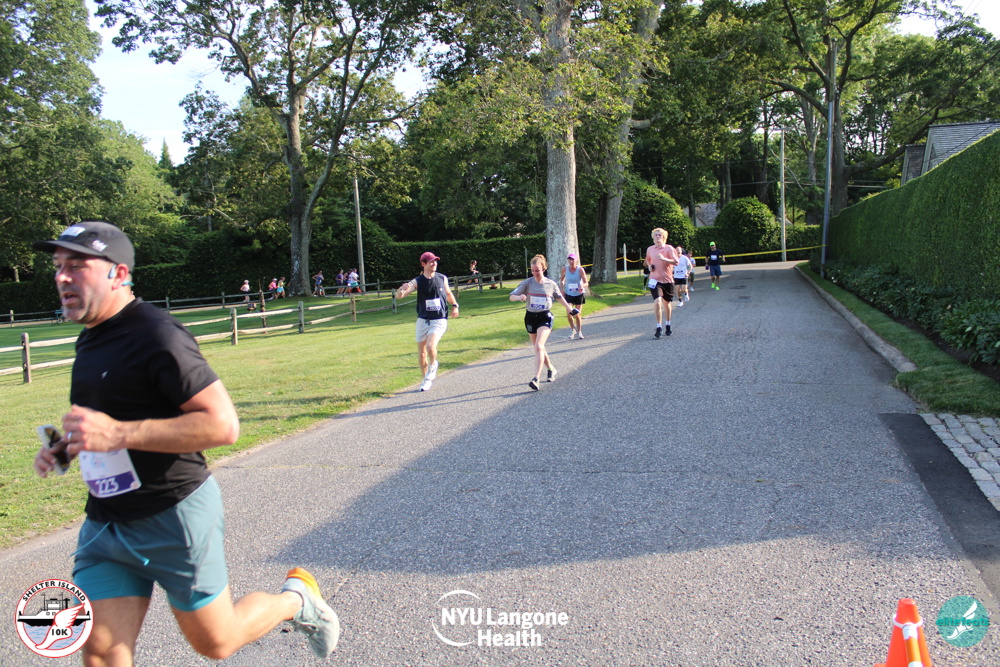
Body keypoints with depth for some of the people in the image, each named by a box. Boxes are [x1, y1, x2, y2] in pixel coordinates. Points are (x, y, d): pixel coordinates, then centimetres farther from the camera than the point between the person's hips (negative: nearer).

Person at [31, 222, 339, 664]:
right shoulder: (91, 339, 11)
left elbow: (222, 424, -25)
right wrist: (64, 444, 8)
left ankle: (296, 598, 32)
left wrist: (117, 433, -29)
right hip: (104, 523, 8)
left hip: (175, 515, -8)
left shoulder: (155, 336, -18)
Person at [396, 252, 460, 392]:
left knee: (430, 347, -22)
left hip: (439, 320, -2)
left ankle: (433, 365, 10)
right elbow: (398, 296, -16)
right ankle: (426, 378, 30)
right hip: (422, 320, 2)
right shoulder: (417, 281, -7)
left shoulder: (442, 278, -2)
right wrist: (402, 289, -39)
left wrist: (454, 305, 2)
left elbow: (448, 293, 18)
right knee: (421, 353, 9)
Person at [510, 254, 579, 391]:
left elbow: (559, 296, 18)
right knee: (538, 348, 14)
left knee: (538, 346, -20)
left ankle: (536, 379, -25)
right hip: (530, 317, 3)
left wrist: (569, 307, 23)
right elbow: (512, 296, -10)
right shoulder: (527, 283, -4)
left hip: (545, 317, -3)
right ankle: (551, 369, 39)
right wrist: (519, 297, -31)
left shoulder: (551, 284, -2)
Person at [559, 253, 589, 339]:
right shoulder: (565, 269, -10)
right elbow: (561, 279, 8)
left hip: (579, 294, -1)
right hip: (569, 293, 1)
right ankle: (572, 330, 14)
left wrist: (582, 285, -39)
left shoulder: (580, 269, -16)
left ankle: (579, 332, 23)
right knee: (569, 313, -12)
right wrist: (562, 288, -6)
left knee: (578, 314, 3)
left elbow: (586, 283, -17)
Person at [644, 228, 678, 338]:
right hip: (655, 280, 1)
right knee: (657, 302, -17)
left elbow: (676, 262, -13)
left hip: (667, 280, -1)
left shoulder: (669, 248, -4)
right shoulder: (650, 249, 7)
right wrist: (649, 266, 6)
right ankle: (659, 327, -12)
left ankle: (667, 326, 32)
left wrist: (664, 259, -26)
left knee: (667, 303, 12)